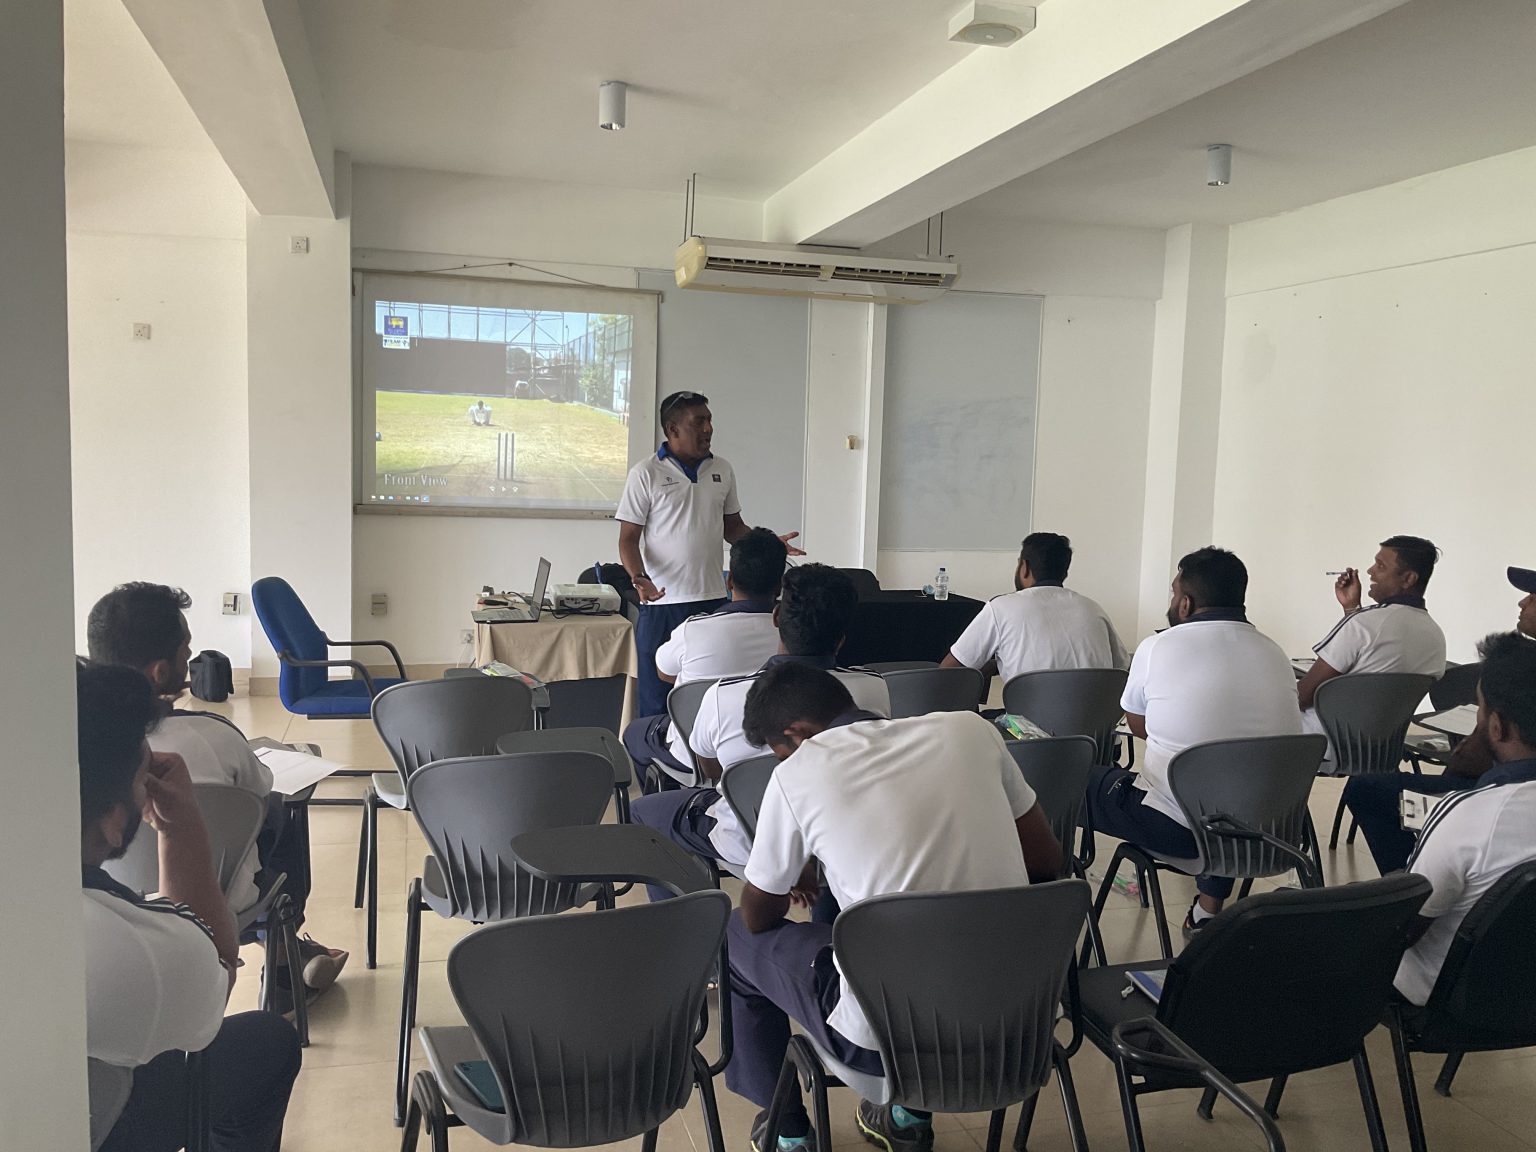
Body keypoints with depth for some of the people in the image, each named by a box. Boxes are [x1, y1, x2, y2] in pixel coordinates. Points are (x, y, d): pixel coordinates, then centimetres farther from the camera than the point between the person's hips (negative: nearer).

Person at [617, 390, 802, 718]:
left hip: (713, 600, 4)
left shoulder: (722, 470, 10)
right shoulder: (646, 474, -4)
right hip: (662, 602, -4)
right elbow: (629, 537, -4)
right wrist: (639, 578, -21)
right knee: (656, 699, 3)